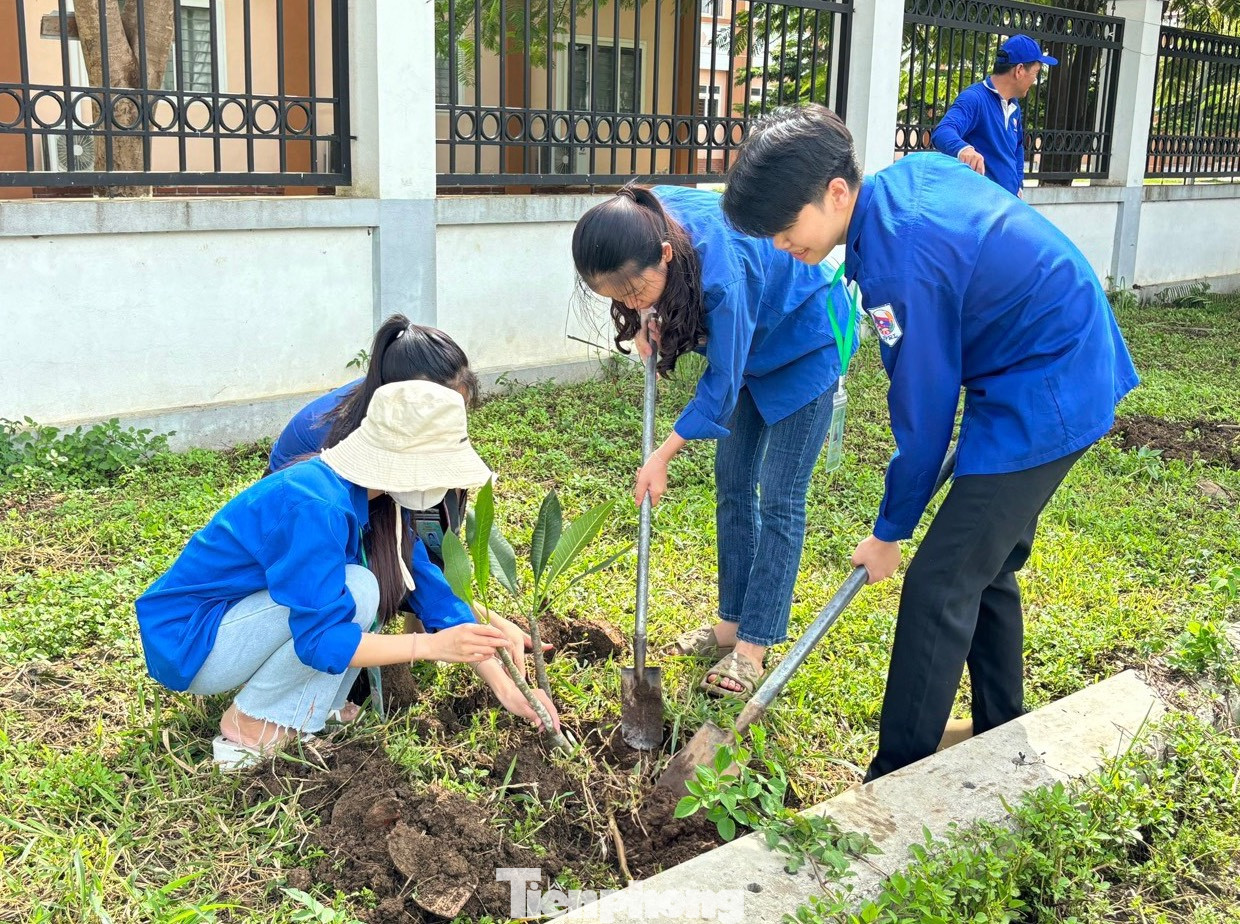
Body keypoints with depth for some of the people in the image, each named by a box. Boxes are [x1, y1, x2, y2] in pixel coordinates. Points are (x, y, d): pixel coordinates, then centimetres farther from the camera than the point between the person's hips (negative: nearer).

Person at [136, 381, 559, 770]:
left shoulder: (376, 499, -4)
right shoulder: (316, 508, -31)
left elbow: (432, 590, -1)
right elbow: (320, 641, -30)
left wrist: (503, 684, -4)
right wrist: (434, 645, -33)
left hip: (232, 612, 8)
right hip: (186, 642, -8)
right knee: (356, 591, -25)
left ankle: (307, 708, 0)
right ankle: (247, 728, -10)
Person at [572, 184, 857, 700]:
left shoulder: (722, 271, -42)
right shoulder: (647, 218, -22)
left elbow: (722, 385, -29)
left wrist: (662, 457, -20)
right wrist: (650, 318, -11)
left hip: (807, 344, -8)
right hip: (752, 342, 8)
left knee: (779, 498, -5)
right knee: (733, 483, 9)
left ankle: (753, 647, 1)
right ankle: (732, 623, 19)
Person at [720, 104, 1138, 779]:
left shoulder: (898, 263, -27)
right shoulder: (912, 172, 0)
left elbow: (923, 414, -18)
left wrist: (890, 531, -4)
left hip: (1040, 403, -10)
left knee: (938, 586, -7)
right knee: (985, 567, 20)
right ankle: (1001, 737, 36)